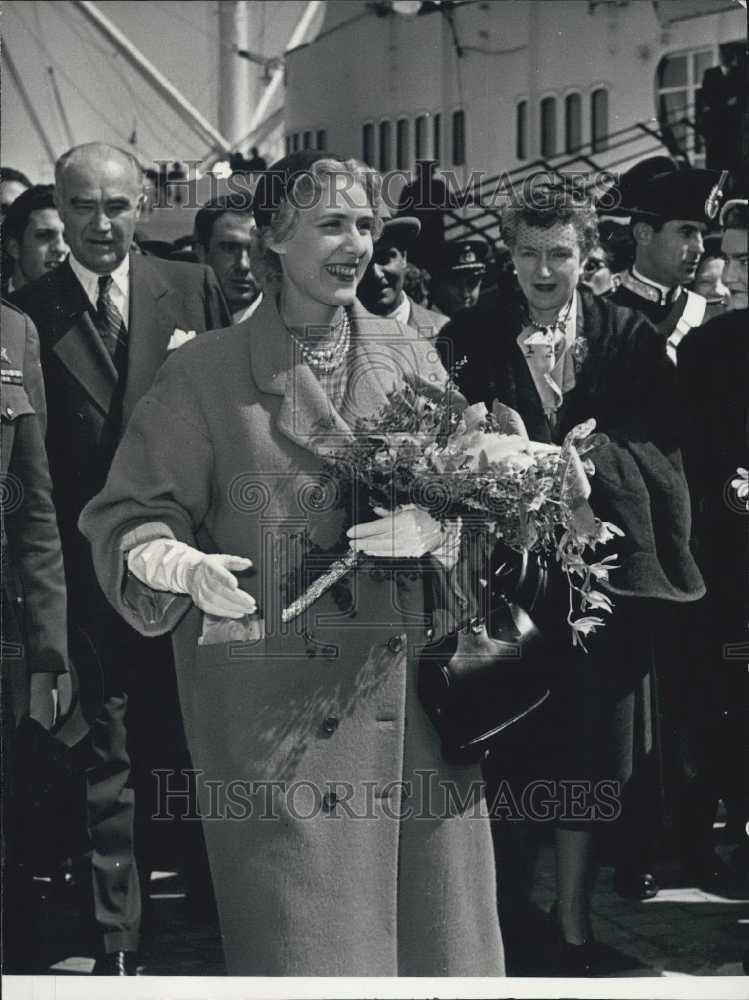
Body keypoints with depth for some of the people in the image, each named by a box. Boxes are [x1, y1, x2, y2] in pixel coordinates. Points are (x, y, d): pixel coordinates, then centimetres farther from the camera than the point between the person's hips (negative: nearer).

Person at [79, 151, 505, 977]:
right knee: (294, 925, 0)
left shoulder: (411, 359, 9)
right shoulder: (204, 374, -1)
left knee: (429, 919, 7)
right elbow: (129, 515, 0)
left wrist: (429, 525, -12)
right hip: (272, 701, -3)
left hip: (405, 684, 3)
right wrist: (180, 564, -21)